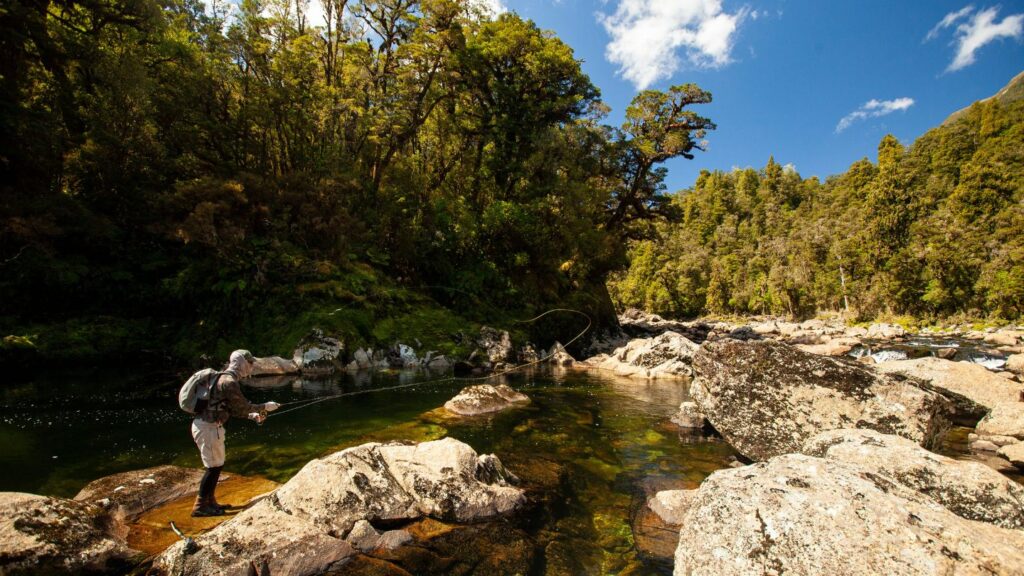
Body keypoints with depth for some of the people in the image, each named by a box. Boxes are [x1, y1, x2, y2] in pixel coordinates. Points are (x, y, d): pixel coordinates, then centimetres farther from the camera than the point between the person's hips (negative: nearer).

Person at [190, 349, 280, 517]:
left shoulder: (224, 379, 13)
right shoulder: (229, 382, -20)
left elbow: (233, 408, 17)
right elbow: (244, 406, -13)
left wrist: (252, 415, 11)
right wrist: (265, 407, -1)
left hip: (209, 425, 10)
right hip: (208, 427, -10)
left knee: (217, 465, 16)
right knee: (213, 466, 0)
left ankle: (210, 502, 27)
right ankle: (200, 507, 11)